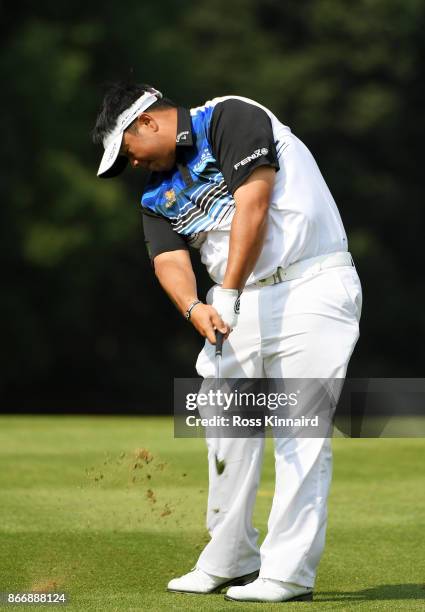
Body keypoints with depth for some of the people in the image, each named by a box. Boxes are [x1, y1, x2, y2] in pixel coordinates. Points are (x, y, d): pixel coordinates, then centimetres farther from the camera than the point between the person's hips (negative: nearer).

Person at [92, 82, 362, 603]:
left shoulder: (230, 119, -8)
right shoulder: (160, 191, 13)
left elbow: (253, 203, -18)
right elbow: (169, 260, 0)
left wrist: (230, 293, -23)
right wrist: (194, 308, -22)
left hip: (311, 287, -8)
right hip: (239, 302, 8)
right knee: (227, 425, 6)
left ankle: (288, 573, -11)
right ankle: (230, 560, 17)